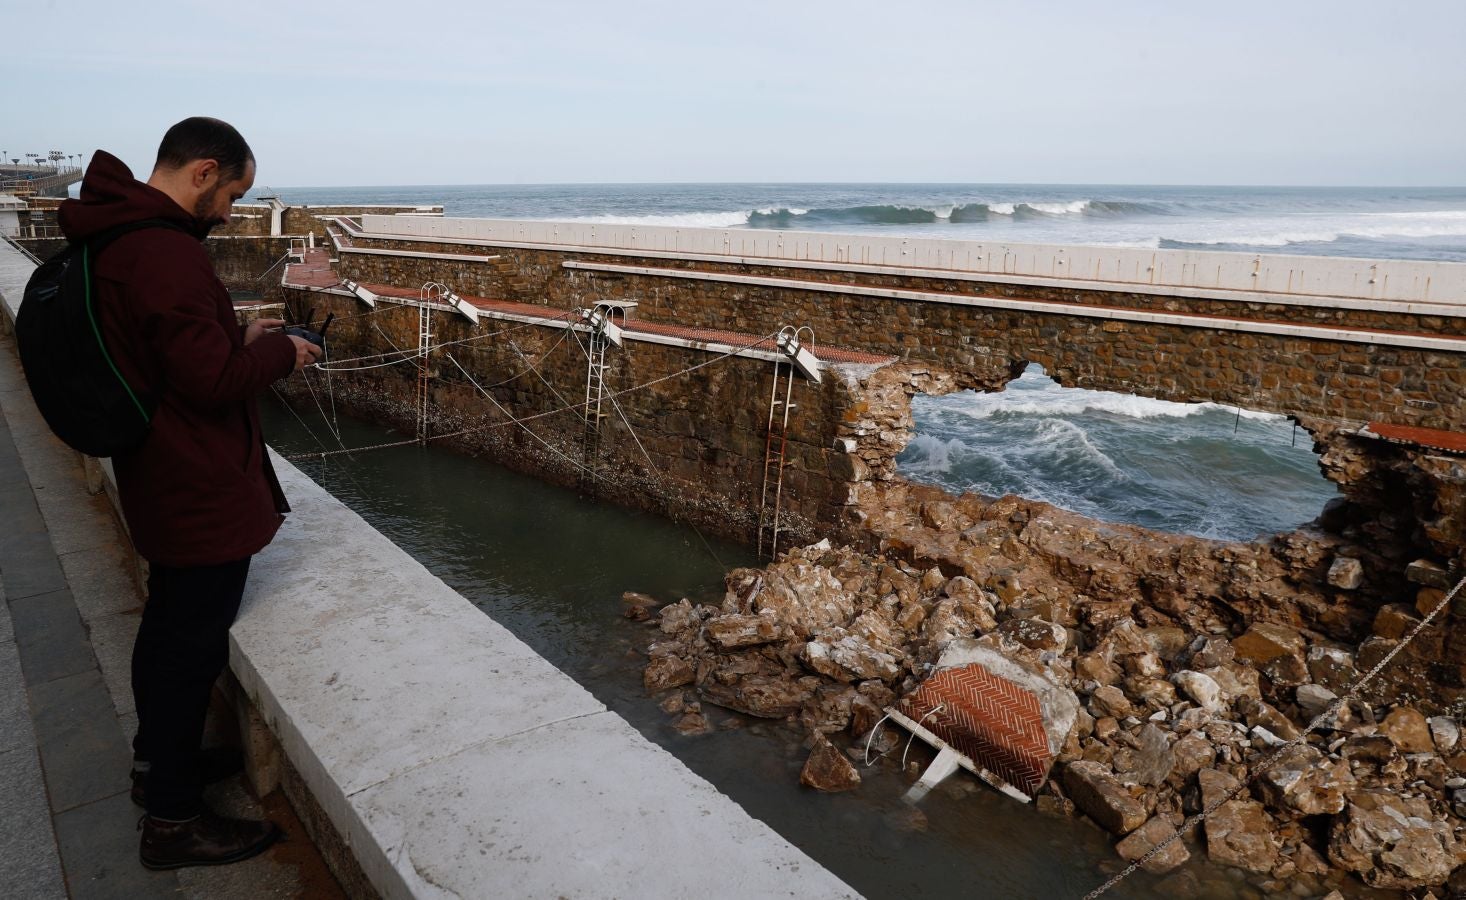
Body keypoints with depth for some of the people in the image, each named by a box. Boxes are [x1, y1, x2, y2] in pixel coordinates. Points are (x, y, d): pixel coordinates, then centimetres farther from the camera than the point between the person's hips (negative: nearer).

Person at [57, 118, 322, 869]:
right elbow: (213, 379, -26)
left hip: (159, 481, 10)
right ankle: (172, 820, 18)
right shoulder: (164, 251, -25)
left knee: (168, 622, 24)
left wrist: (241, 334, 10)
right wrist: (280, 353, -10)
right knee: (193, 641, 2)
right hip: (201, 489, -10)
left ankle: (157, 758, 44)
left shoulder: (116, 235, 7)